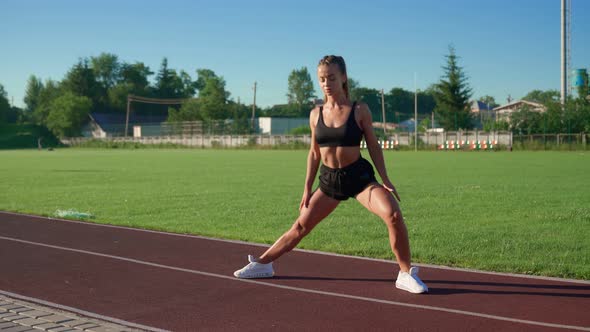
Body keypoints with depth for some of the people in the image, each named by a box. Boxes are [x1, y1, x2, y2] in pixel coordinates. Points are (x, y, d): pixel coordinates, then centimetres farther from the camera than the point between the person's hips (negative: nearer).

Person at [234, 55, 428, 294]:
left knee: (393, 215, -25)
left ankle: (406, 274, -11)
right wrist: (307, 189, 9)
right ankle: (262, 264, 26)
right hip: (329, 179, 3)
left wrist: (385, 180, -9)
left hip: (359, 175, -3)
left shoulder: (360, 110, -6)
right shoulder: (316, 114, 2)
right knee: (301, 225, 9)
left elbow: (373, 146, -1)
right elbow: (314, 153, 9)